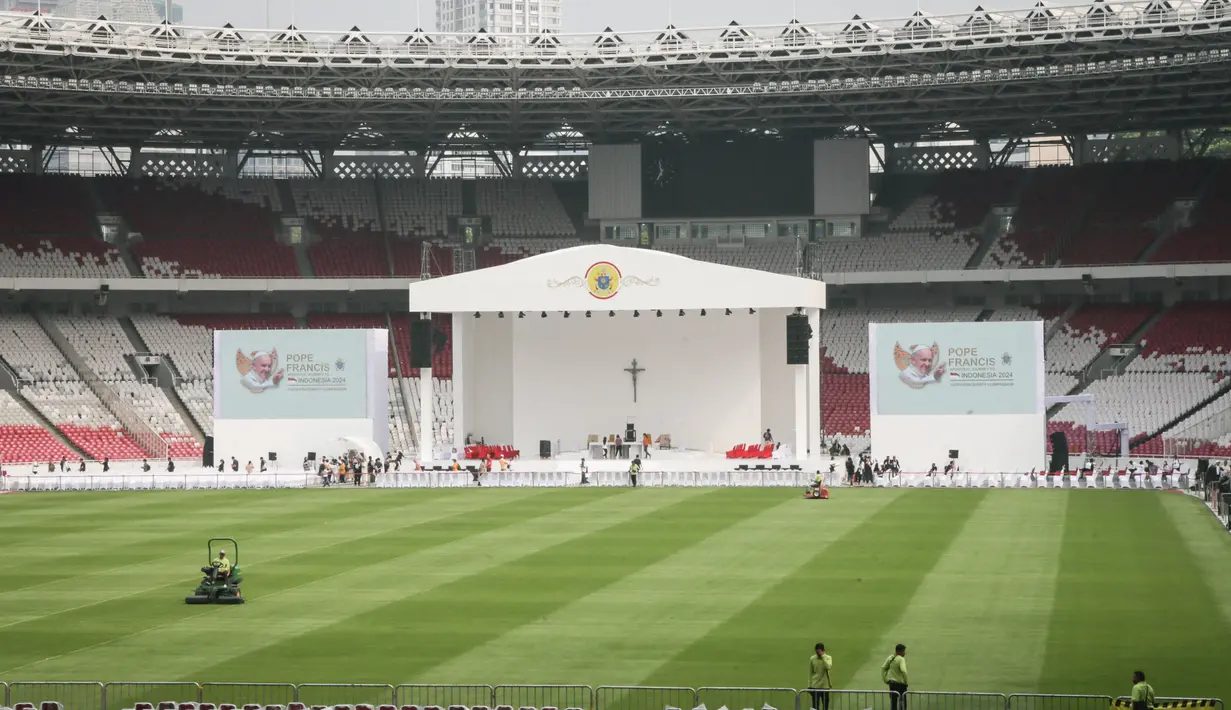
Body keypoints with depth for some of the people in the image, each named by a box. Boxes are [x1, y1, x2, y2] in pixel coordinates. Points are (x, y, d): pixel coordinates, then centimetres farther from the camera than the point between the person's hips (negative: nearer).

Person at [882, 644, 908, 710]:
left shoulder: (890, 658, 5)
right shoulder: (901, 659, -17)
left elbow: (883, 668, 9)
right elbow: (903, 671, -29)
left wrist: (885, 680, 14)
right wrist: (906, 682, -16)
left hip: (891, 683, 6)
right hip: (900, 683, -6)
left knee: (893, 702, 11)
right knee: (903, 702, 8)